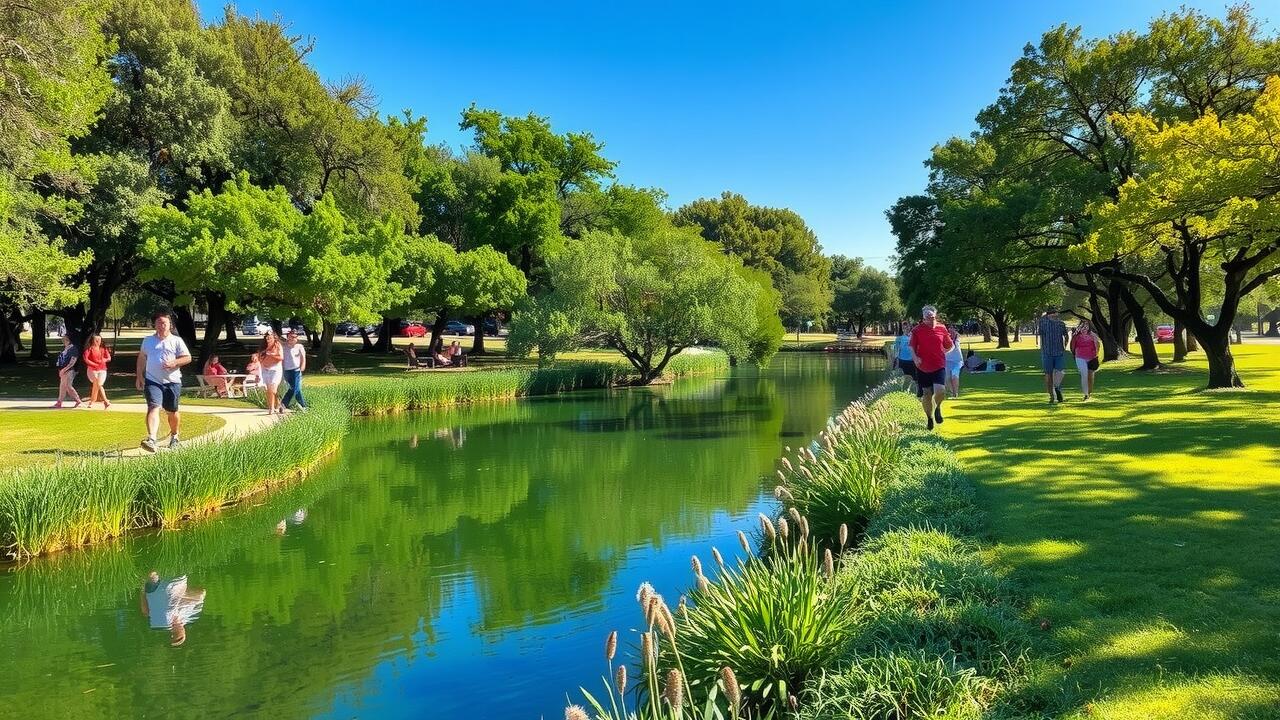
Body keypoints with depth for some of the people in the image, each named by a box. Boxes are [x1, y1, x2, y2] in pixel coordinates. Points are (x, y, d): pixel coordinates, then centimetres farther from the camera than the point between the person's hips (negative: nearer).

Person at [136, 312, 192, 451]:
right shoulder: (148, 340, 12)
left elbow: (188, 358, 1)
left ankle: (174, 436, 34)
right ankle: (151, 439, -33)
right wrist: (139, 376, 13)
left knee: (172, 411, 12)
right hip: (152, 381, 0)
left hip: (172, 381, 0)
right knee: (153, 408, -19)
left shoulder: (176, 341, 4)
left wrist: (174, 363, -16)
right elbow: (141, 358, 20)